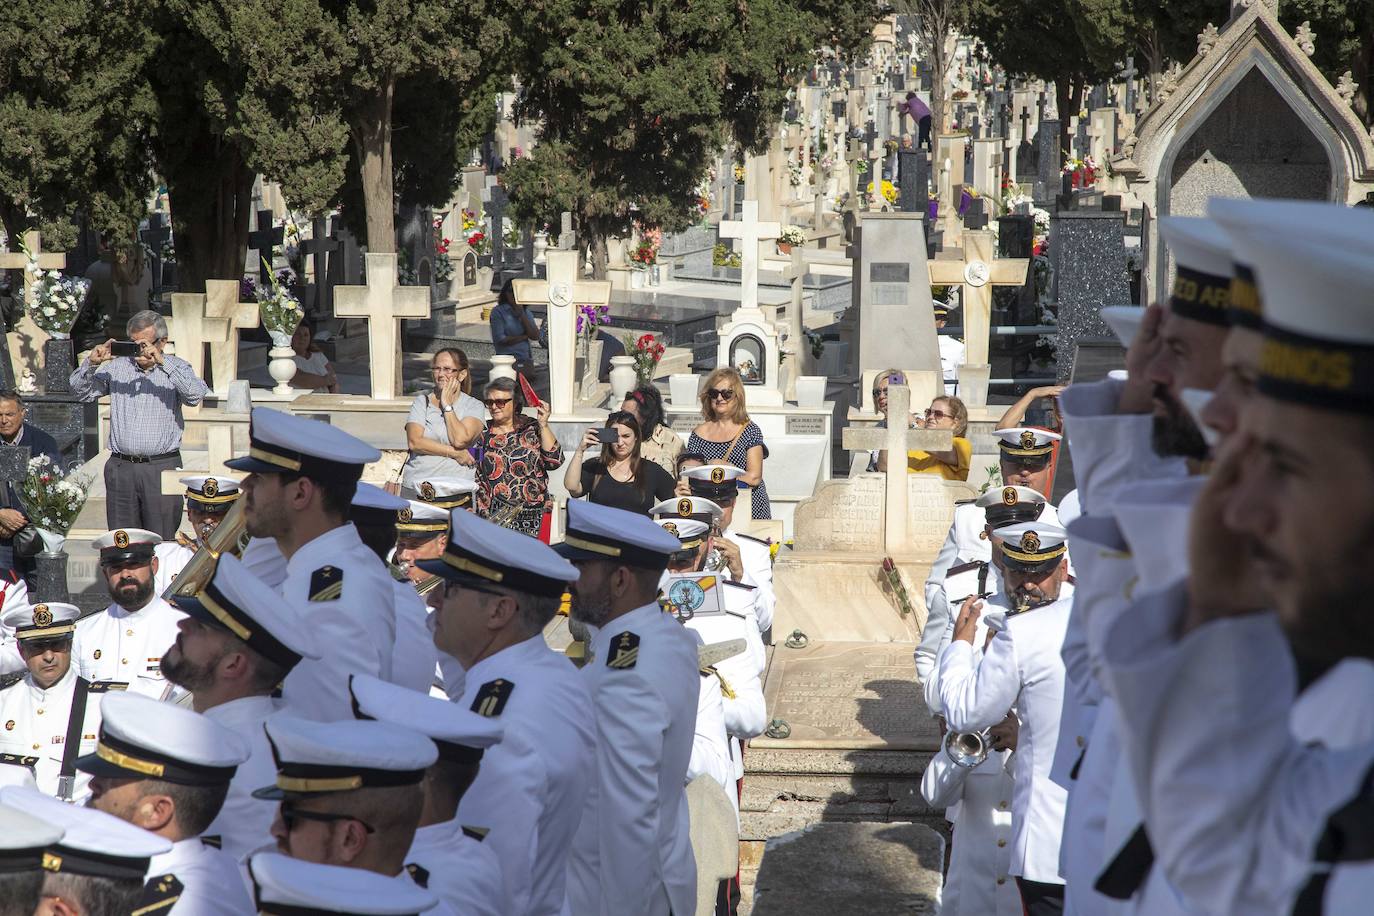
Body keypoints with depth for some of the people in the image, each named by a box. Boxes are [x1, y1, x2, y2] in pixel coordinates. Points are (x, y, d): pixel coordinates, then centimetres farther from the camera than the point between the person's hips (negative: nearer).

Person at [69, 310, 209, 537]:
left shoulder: (176, 368, 5)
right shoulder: (117, 367, 12)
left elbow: (195, 395, -14)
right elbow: (80, 393, 10)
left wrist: (162, 362, -19)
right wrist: (92, 363, -7)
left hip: (162, 469, -3)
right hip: (121, 467, 3)